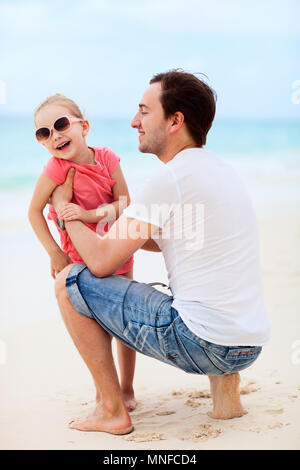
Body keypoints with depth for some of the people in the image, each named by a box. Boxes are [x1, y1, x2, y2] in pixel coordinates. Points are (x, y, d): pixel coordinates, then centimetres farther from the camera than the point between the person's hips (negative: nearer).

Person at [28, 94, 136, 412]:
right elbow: (34, 212, -12)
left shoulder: (106, 158, -10)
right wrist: (55, 253, -16)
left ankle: (127, 390, 24)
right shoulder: (57, 168, -18)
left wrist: (90, 213, -26)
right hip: (82, 259, -3)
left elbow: (125, 204, -11)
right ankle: (102, 392, 17)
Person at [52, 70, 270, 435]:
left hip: (201, 343, -8)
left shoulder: (168, 179, -12)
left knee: (69, 282, 0)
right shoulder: (221, 170, 14)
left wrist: (63, 207, 7)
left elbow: (101, 262, -8)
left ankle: (113, 412, 6)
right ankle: (225, 386, 22)